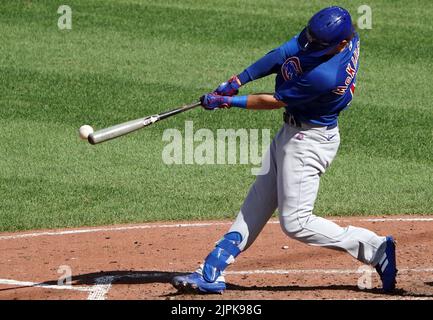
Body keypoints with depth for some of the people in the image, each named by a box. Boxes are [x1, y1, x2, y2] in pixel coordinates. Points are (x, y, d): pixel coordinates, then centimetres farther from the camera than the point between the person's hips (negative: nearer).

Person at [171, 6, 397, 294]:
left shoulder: (325, 76, -34)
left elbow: (276, 102, -20)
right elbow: (285, 53, -2)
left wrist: (228, 101, -8)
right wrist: (237, 81, -7)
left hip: (309, 140, -10)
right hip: (291, 131, 10)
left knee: (296, 222, -6)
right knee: (256, 205, 13)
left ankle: (374, 248, 1)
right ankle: (212, 273, 19)